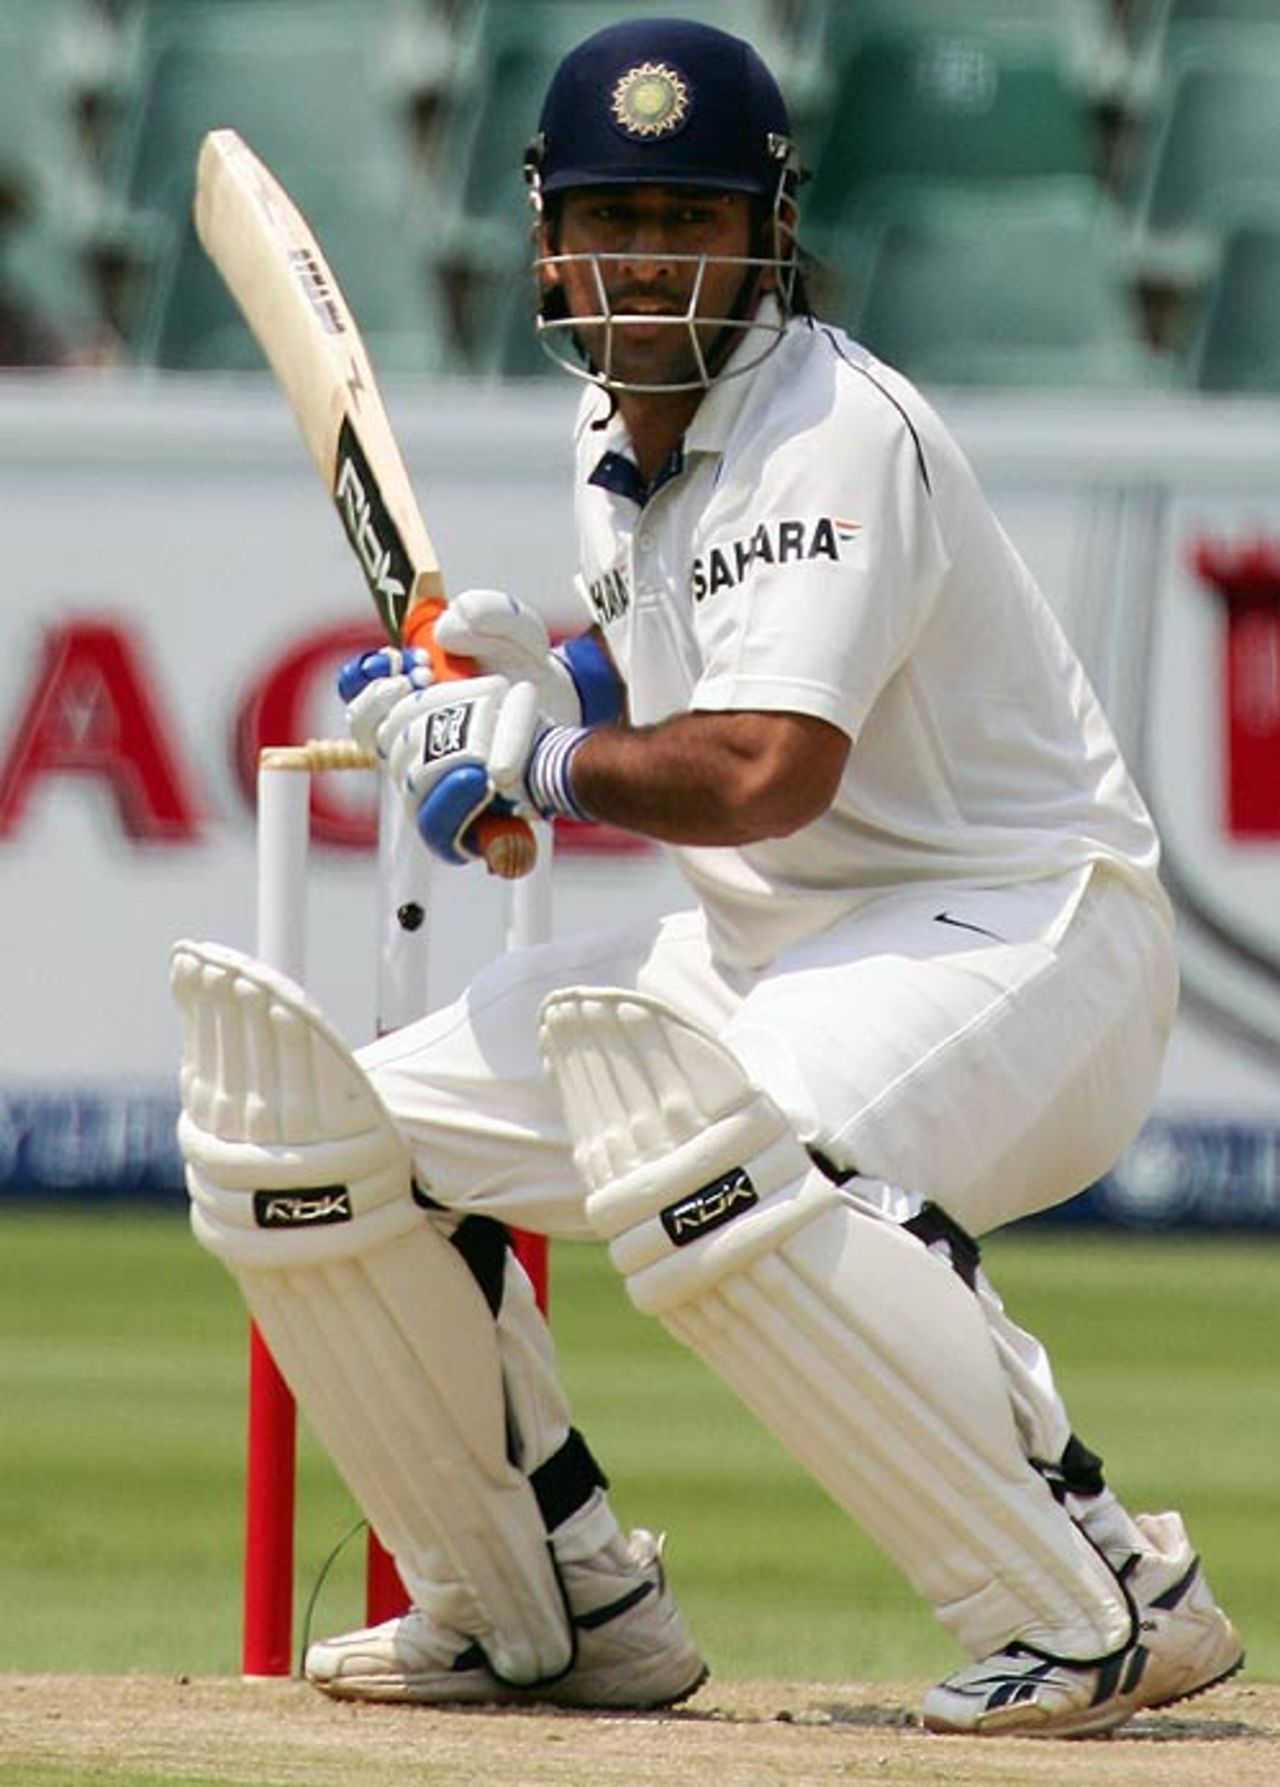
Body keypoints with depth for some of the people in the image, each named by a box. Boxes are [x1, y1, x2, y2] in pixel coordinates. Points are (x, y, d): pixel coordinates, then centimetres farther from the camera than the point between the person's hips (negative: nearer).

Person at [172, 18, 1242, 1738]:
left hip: (1014, 922, -9)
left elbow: (764, 771, -31)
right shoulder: (618, 438, 8)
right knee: (340, 1139, 4)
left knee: (725, 1150, -40)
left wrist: (534, 756, -16)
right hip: (768, 942, 10)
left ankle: (1109, 1603, -33)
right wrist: (543, 676, 2)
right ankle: (559, 1609, 18)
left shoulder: (832, 430, -20)